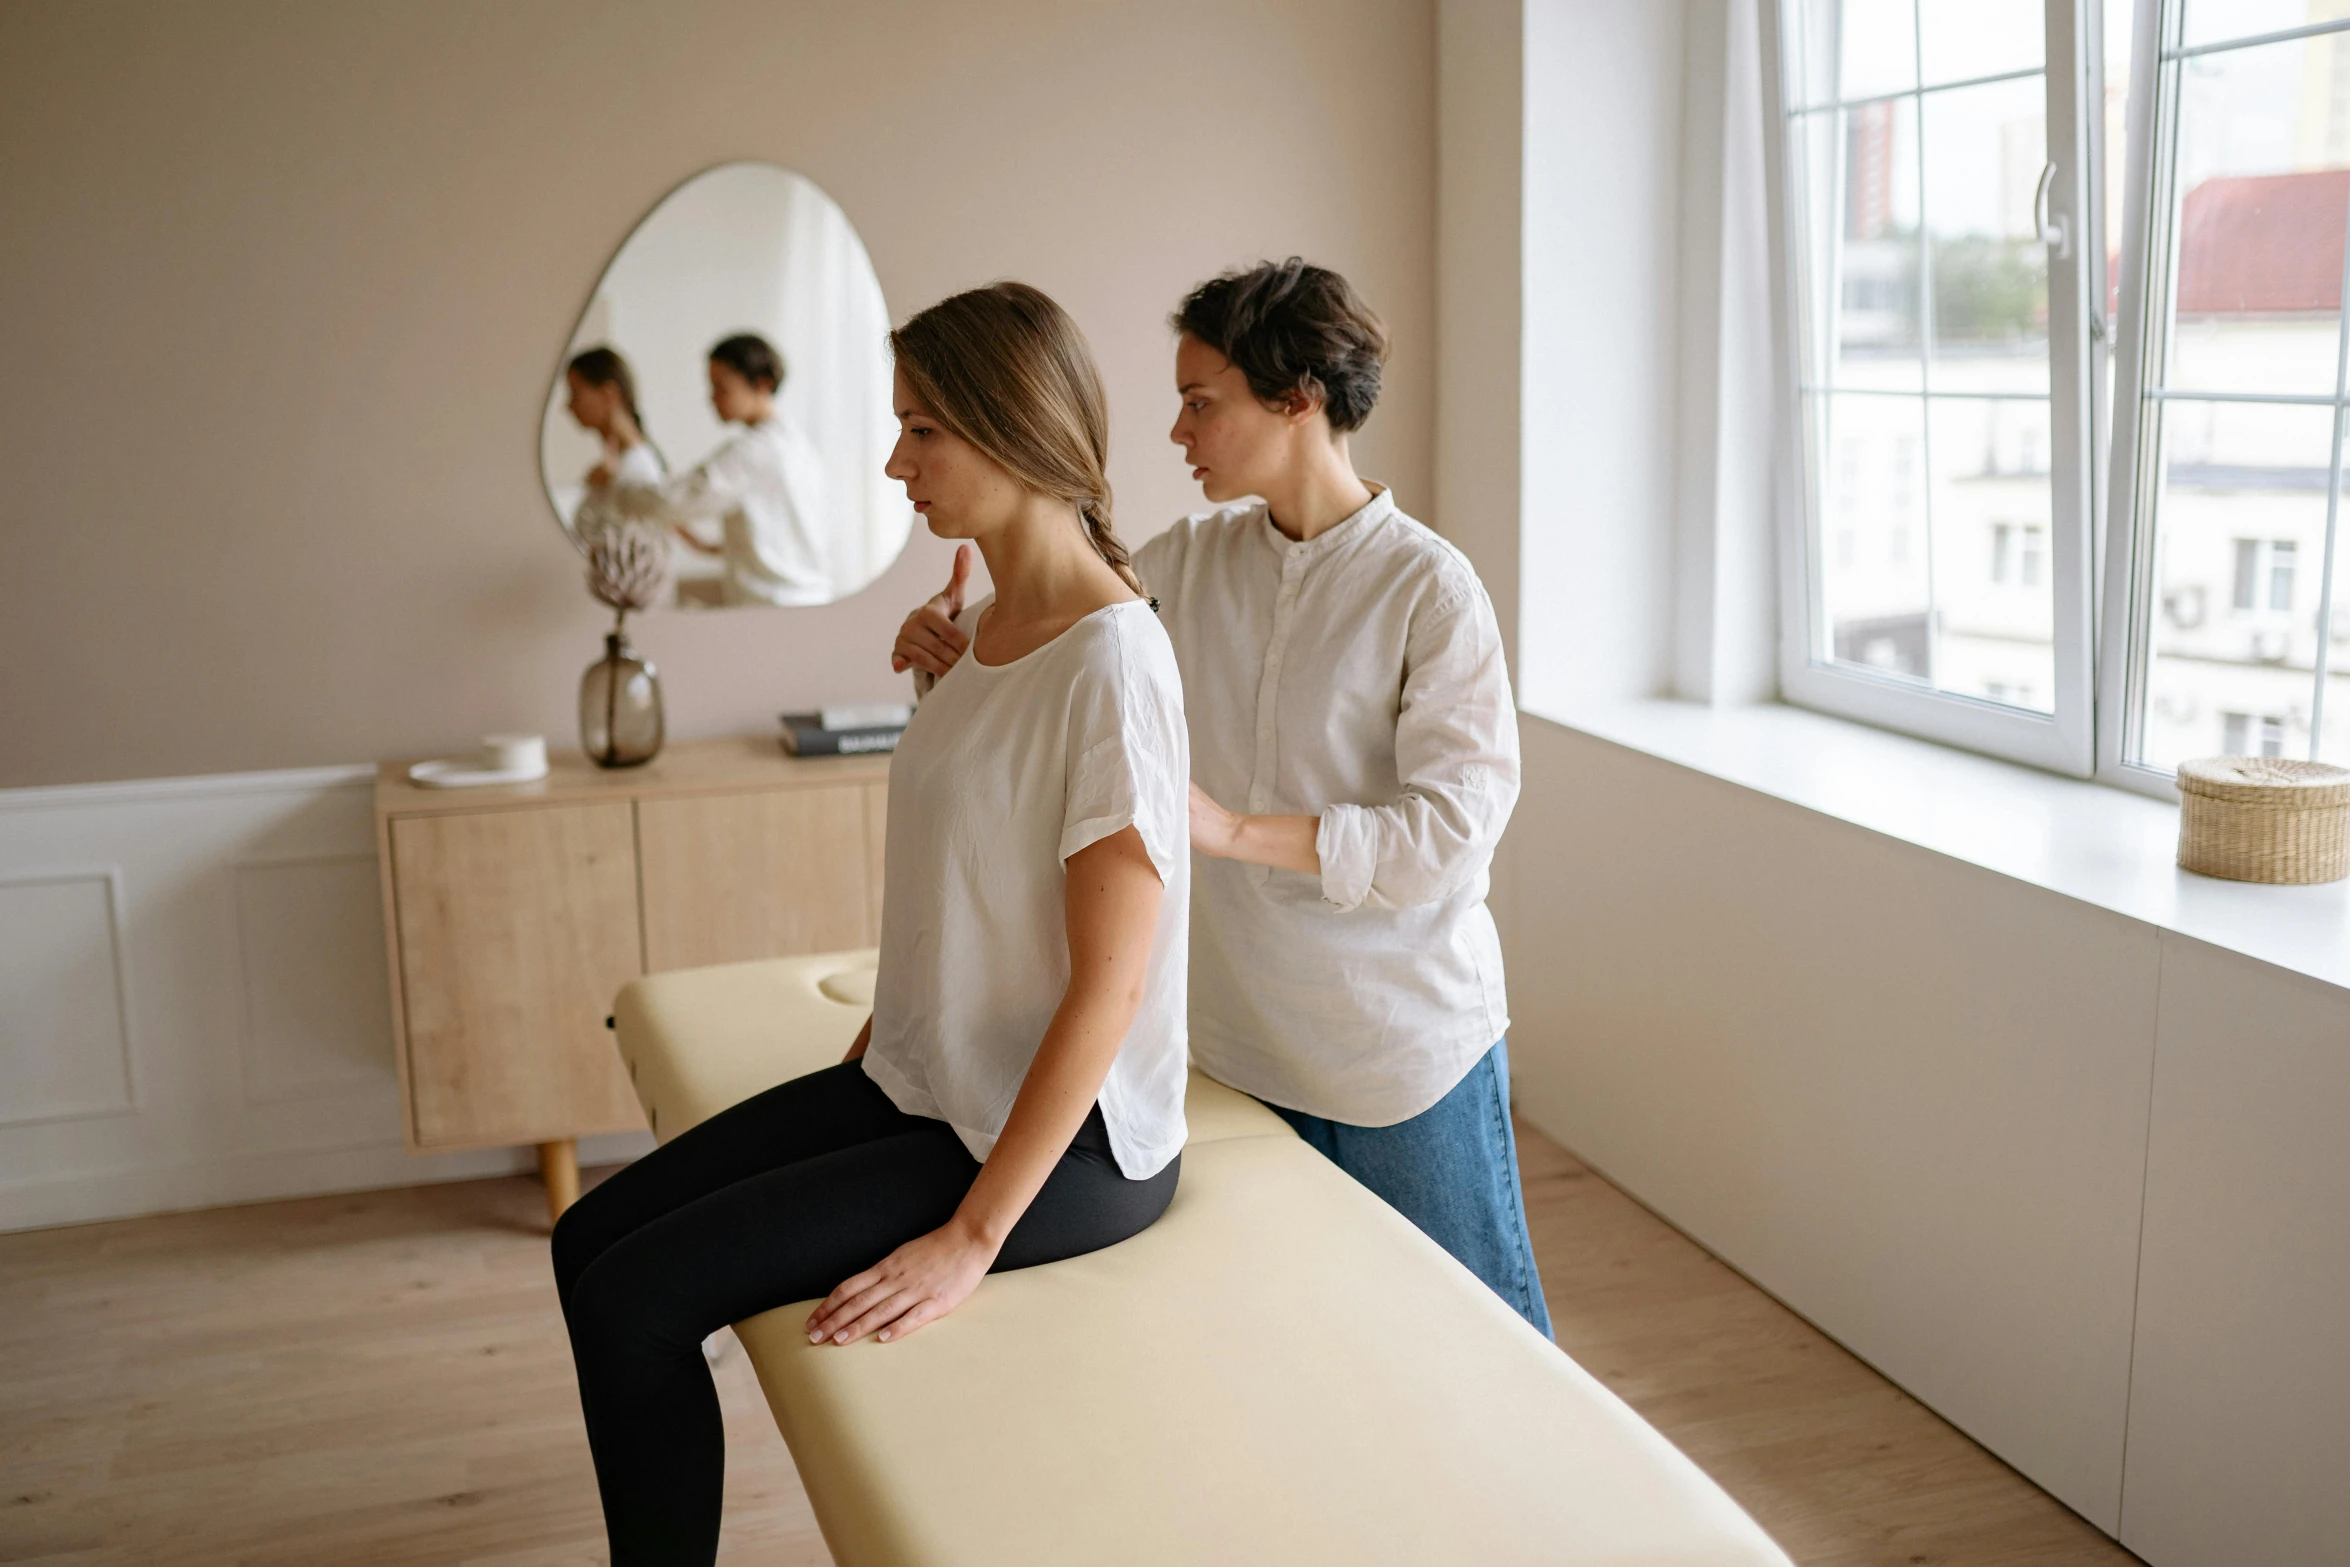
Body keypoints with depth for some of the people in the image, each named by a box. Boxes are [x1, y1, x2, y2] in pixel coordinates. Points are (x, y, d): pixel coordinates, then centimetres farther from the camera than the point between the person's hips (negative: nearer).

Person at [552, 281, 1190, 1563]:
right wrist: (867, 1051, 10)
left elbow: (1110, 985, -22)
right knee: (590, 1241, 5)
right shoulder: (990, 628, 7)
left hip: (1063, 1139, -9)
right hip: (929, 1084, 9)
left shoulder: (1109, 661, -21)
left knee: (635, 1304, -13)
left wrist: (970, 1239, -20)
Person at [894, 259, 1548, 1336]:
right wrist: (948, 642, -15)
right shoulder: (1190, 562, 1)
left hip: (1408, 1053, -5)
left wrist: (1230, 828, -30)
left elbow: (1455, 830, -22)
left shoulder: (1428, 587, -16)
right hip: (1241, 1039, 5)